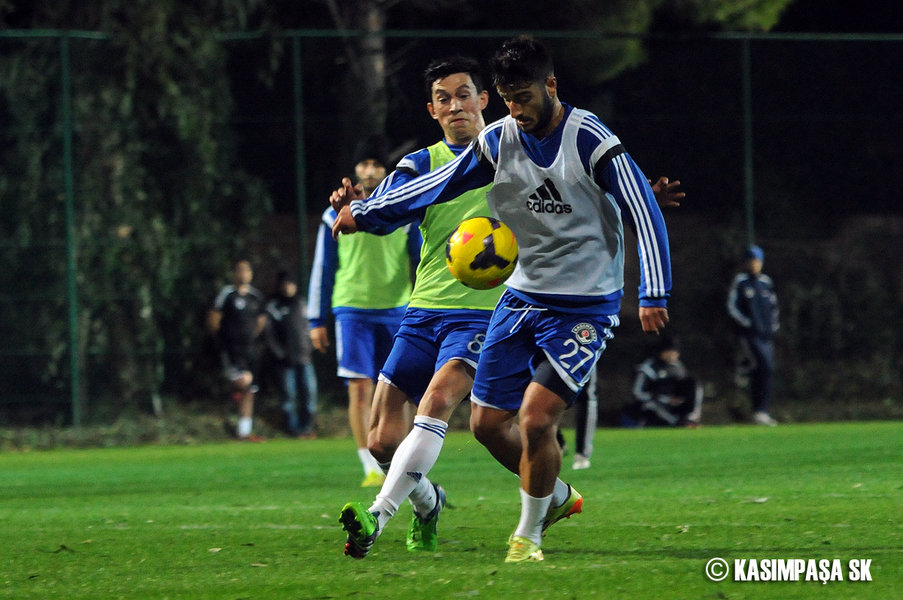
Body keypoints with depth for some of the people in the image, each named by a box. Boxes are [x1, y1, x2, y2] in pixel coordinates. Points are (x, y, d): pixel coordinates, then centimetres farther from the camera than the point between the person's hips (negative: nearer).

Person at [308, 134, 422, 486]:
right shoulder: (337, 215, 7)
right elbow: (322, 269, 11)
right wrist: (317, 320, 7)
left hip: (396, 311, 1)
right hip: (352, 310, -1)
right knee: (360, 389, -12)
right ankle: (371, 468, -12)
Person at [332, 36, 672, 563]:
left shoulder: (591, 141, -14)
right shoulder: (499, 141, 1)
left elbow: (643, 213, -13)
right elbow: (438, 186, 13)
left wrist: (654, 294, -19)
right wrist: (365, 210, 11)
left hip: (584, 308, -6)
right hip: (522, 297, 6)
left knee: (535, 419, -17)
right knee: (488, 422, 5)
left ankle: (528, 536, 4)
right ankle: (556, 495, 30)